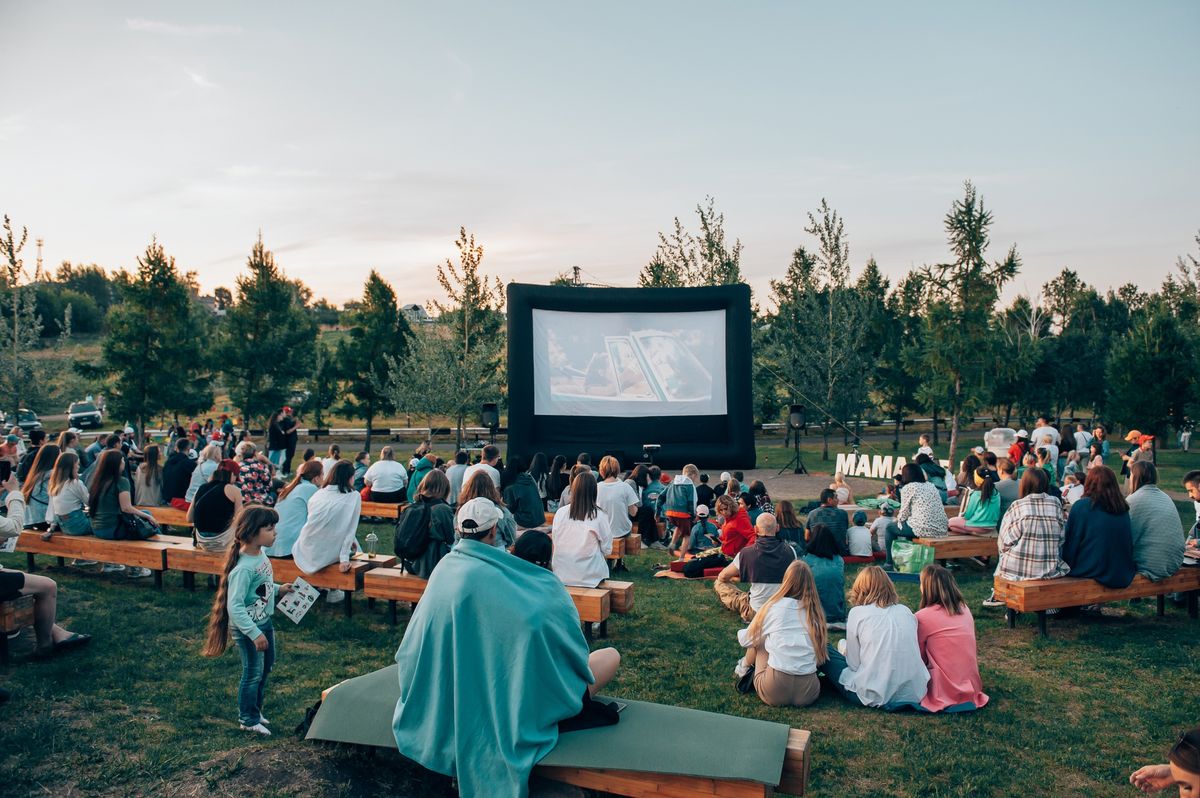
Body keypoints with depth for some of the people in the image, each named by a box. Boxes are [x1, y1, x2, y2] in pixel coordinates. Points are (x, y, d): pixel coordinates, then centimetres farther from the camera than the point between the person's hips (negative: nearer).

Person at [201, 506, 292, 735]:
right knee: (253, 672, 5)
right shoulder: (243, 569, -30)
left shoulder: (261, 553, -3)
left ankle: (255, 710, 41)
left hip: (265, 621, 9)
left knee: (266, 667, 22)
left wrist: (278, 589, 9)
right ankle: (247, 720, 25)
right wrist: (255, 633, -29)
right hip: (248, 628, -9)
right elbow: (234, 607, -29)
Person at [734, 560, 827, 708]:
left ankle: (745, 667, 42)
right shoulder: (815, 611, 5)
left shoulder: (773, 606, -2)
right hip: (808, 694, 2)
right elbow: (821, 653, 12)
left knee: (759, 639, 22)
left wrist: (740, 633, 35)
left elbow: (746, 640, 13)